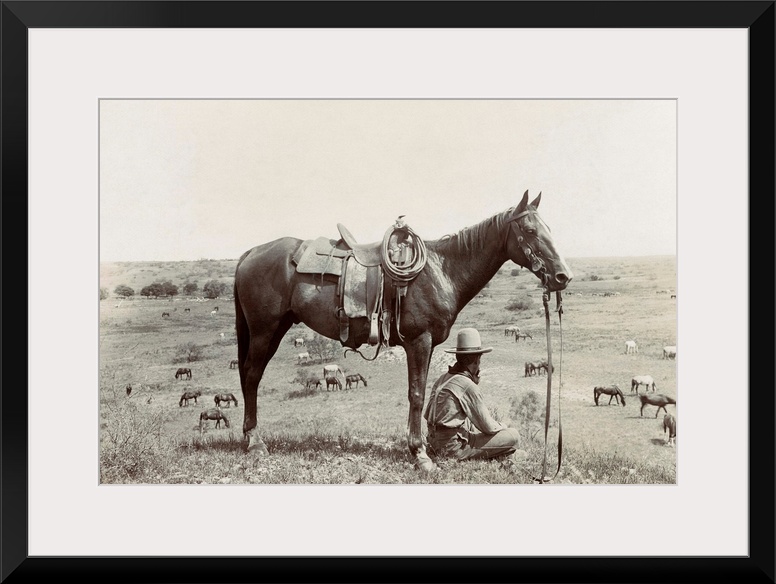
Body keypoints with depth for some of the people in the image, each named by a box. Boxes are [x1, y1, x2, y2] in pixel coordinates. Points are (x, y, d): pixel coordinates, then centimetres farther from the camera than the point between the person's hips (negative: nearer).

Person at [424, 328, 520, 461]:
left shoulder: (442, 379, 7)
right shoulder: (469, 386, -19)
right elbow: (488, 427, -14)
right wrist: (502, 427, 10)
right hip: (454, 447, -9)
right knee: (513, 436, -8)